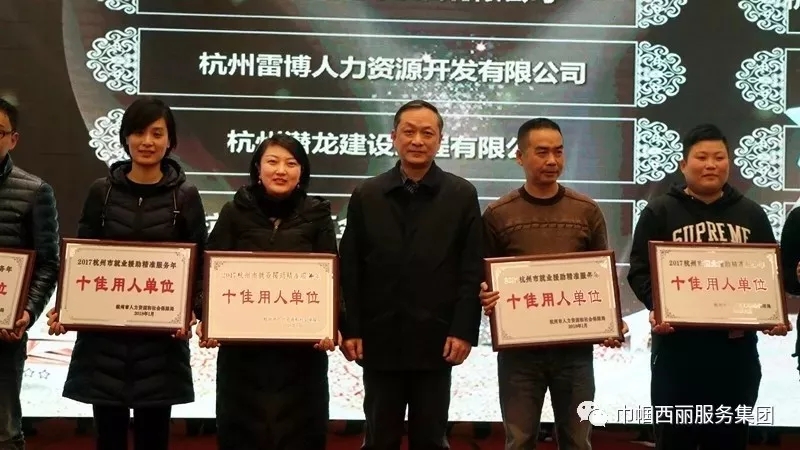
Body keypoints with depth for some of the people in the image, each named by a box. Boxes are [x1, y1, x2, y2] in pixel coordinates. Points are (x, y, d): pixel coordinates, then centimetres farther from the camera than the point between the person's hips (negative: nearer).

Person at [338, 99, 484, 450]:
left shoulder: (462, 195, 3)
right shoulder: (366, 196, 7)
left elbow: (473, 271, -1)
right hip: (380, 339, 1)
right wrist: (350, 329, -3)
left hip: (436, 340, -1)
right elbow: (350, 270, 4)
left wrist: (464, 331, -9)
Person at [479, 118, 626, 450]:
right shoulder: (497, 214, 0)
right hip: (518, 347, -1)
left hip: (576, 346, 1)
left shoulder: (587, 211, 4)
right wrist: (484, 297, -18)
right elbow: (483, 277, 4)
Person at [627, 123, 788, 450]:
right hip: (678, 346, -3)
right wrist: (656, 307, -23)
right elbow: (640, 271, -4)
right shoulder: (659, 212, 2)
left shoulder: (751, 214, 13)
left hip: (737, 346, 3)